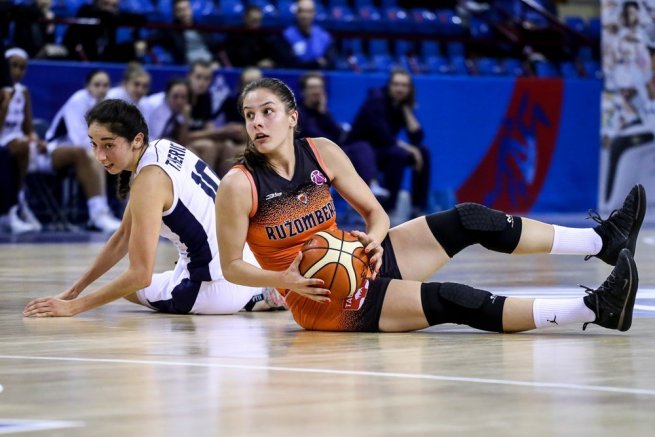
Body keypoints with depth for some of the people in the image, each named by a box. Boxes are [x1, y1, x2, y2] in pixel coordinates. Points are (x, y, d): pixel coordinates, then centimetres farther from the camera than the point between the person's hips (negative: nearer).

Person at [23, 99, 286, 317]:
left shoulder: (150, 180, -21)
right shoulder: (161, 148, 5)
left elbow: (140, 276, -23)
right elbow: (123, 238, 13)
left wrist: (73, 306, -20)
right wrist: (74, 290, 11)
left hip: (218, 290, -9)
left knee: (129, 288, 16)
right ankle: (258, 293, 18)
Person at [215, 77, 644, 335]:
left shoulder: (322, 152, -2)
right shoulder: (239, 185, -17)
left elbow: (376, 212, 6)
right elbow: (231, 266, -11)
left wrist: (372, 240, -17)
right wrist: (286, 281, -27)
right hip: (320, 298, -6)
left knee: (470, 220, -7)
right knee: (449, 301, -23)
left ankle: (605, 240, -3)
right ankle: (595, 309, -28)